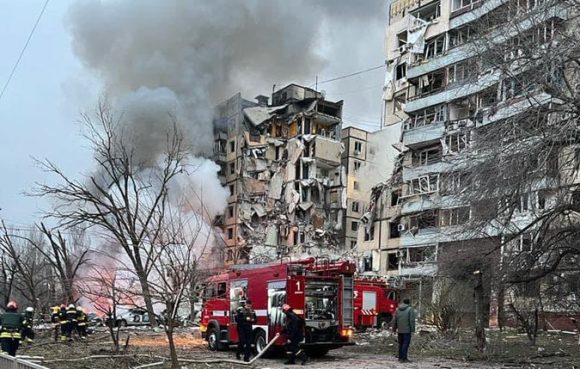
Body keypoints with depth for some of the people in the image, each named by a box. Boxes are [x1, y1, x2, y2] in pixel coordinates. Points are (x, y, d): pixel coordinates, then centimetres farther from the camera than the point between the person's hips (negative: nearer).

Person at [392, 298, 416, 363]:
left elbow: (394, 320, 12)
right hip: (407, 330, -5)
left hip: (400, 330, 5)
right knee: (406, 343, -5)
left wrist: (394, 329, 18)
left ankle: (400, 358, 16)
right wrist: (412, 330, -9)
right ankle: (404, 358, -9)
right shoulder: (410, 309, -6)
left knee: (401, 344, 13)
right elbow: (412, 320, -12)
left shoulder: (398, 309, 10)